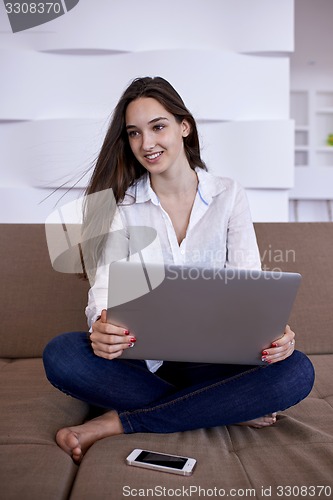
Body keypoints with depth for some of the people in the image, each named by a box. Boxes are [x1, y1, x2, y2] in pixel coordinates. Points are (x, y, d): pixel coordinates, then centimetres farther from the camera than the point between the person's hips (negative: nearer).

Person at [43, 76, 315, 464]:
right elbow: (104, 283, -8)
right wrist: (100, 327, -32)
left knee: (297, 371, -27)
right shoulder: (120, 204, 2)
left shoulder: (228, 195, 2)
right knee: (60, 355, -28)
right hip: (141, 356, 0)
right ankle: (231, 411, -20)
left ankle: (117, 422, -22)